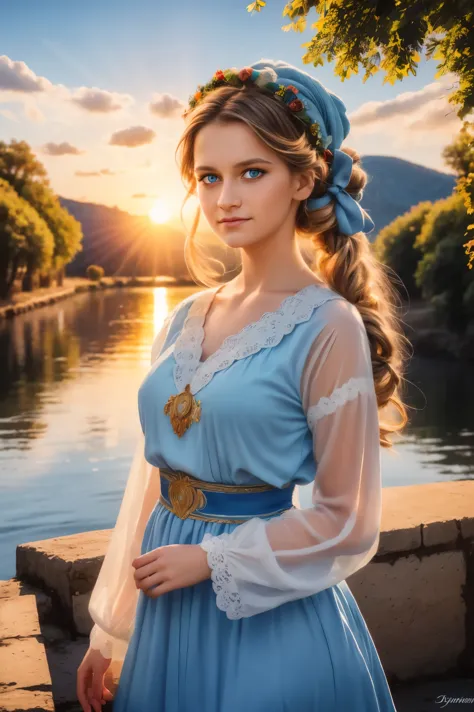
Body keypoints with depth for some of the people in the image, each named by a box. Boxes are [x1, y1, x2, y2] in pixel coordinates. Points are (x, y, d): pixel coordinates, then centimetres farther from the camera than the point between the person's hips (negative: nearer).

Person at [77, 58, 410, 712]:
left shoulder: (328, 325, -15)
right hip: (168, 612, 5)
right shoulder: (187, 319, 2)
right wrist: (107, 636, 10)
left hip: (268, 618, -5)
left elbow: (346, 522, -12)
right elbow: (151, 480, 6)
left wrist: (210, 559, -11)